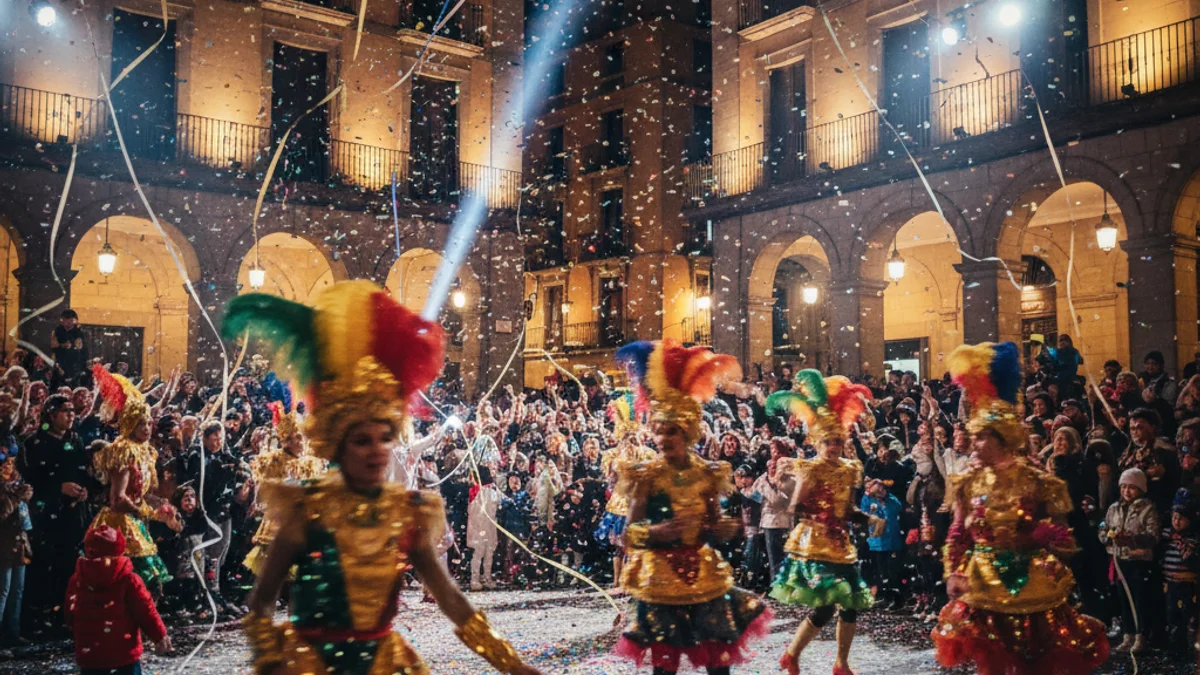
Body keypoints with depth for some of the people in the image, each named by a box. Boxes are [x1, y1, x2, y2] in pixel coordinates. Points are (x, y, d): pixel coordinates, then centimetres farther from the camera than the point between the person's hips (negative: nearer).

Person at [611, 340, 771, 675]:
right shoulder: (646, 476, -8)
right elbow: (629, 533, -8)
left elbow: (713, 525, 8)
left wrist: (725, 529, -14)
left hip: (704, 576, 3)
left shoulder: (708, 474, 0)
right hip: (660, 579, -2)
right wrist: (654, 532, -28)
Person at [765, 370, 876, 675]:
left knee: (852, 603, 8)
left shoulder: (850, 468, 7)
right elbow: (796, 507, -18)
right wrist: (807, 480, -26)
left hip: (841, 544, 7)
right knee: (825, 607, -11)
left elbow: (849, 509, 14)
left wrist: (870, 518, 0)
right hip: (814, 544, -7)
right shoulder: (810, 468, -10)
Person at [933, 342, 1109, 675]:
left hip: (1029, 584, -2)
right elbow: (957, 534, 5)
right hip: (982, 584, 2)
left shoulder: (1035, 481, -8)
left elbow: (1060, 532, -4)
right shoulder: (968, 482, 1)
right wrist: (953, 573, -2)